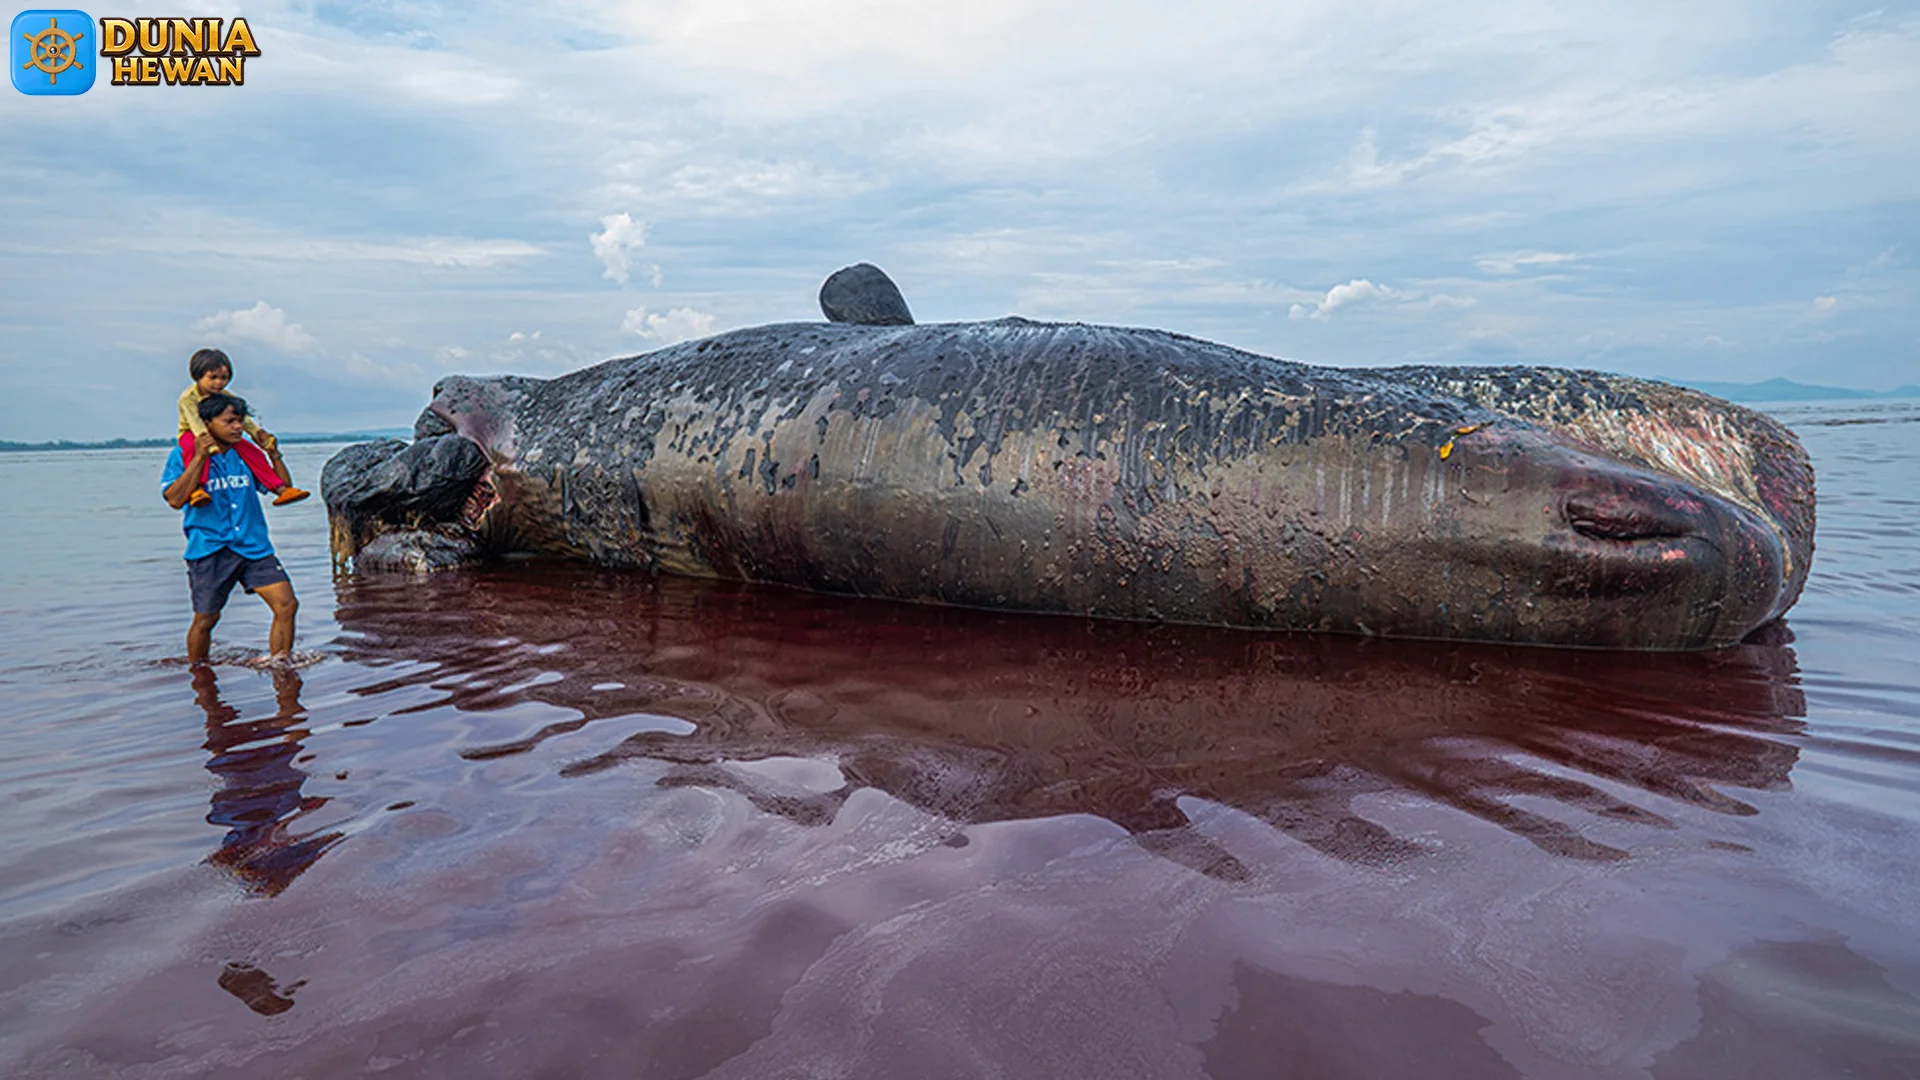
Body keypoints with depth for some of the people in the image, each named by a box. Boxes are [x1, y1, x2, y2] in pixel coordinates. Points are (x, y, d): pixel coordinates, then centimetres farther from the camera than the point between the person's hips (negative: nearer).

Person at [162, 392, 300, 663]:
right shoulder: (182, 456, 0)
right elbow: (175, 499, -14)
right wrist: (200, 458, -17)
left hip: (254, 546, 3)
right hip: (210, 549, -3)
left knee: (286, 604, -11)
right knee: (206, 618, 3)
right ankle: (196, 670, 27)